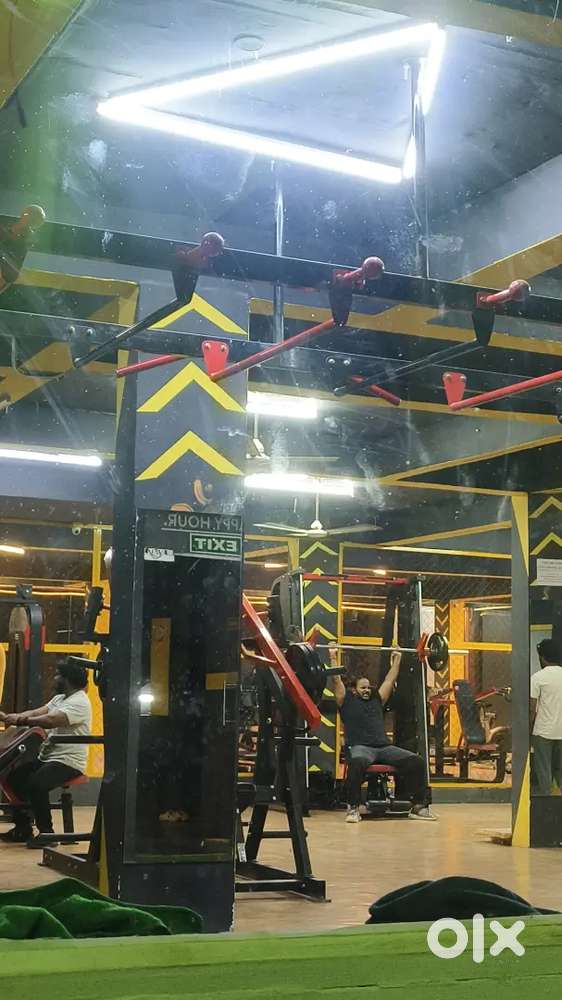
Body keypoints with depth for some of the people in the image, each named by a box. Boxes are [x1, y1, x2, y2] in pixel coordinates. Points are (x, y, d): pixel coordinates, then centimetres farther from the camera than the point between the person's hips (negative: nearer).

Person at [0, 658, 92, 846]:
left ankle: (46, 832, -14)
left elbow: (50, 720, -28)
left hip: (68, 762, -10)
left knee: (36, 784, -29)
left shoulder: (79, 703, -15)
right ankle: (23, 829, 13)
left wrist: (21, 720, -26)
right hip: (48, 757, 10)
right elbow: (37, 712, 6)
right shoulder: (59, 698, 18)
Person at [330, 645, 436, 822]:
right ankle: (353, 808, -30)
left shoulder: (377, 701, 26)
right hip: (360, 747, -5)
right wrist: (333, 657, 8)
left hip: (384, 747, 5)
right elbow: (337, 679, 8)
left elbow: (390, 680, 32)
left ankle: (418, 806, -11)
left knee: (415, 761, -17)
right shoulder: (347, 702, 14)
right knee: (358, 762, -42)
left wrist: (397, 658, 34)